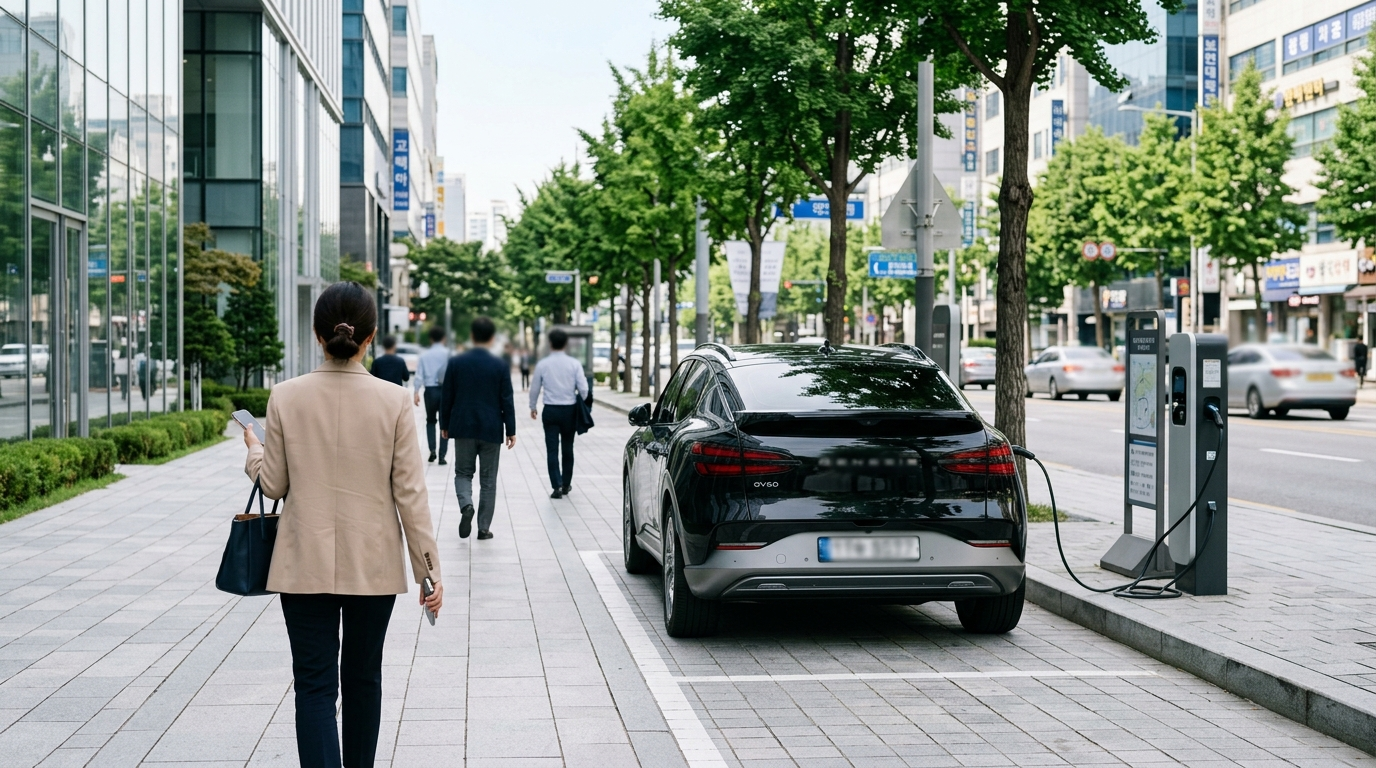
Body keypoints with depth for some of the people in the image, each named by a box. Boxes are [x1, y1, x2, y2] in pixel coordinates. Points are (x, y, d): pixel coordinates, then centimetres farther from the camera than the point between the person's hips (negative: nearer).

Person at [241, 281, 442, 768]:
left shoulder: (286, 398, -7)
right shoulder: (394, 401, -9)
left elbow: (274, 485, 1)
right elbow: (410, 494, -7)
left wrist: (254, 451, 23)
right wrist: (429, 568, 0)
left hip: (305, 564, 0)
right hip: (373, 564, 1)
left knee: (315, 685, 1)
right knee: (362, 678, 18)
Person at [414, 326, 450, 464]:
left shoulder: (424, 354, 3)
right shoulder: (447, 354, -4)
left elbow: (419, 374, -2)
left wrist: (417, 392, -3)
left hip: (430, 390, 2)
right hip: (445, 389, -2)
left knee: (430, 421, 20)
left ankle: (432, 449, 4)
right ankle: (442, 456, 1)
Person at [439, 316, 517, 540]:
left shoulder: (455, 363, -4)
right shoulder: (501, 365, -8)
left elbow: (447, 397, 1)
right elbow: (507, 400, -6)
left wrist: (444, 425, 12)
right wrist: (511, 430, 2)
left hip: (463, 428, 1)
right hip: (491, 429, -1)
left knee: (463, 473, 15)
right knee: (488, 480, 8)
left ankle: (466, 505, -14)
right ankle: (484, 528, 10)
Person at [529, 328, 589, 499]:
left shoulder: (542, 365, -4)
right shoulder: (574, 364, -5)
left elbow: (534, 388, 5)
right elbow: (583, 389, -7)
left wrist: (532, 407, 21)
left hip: (550, 410, -1)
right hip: (569, 410, 1)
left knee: (552, 449, 0)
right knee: (567, 449, 14)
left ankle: (557, 486, -10)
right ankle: (566, 484, 23)